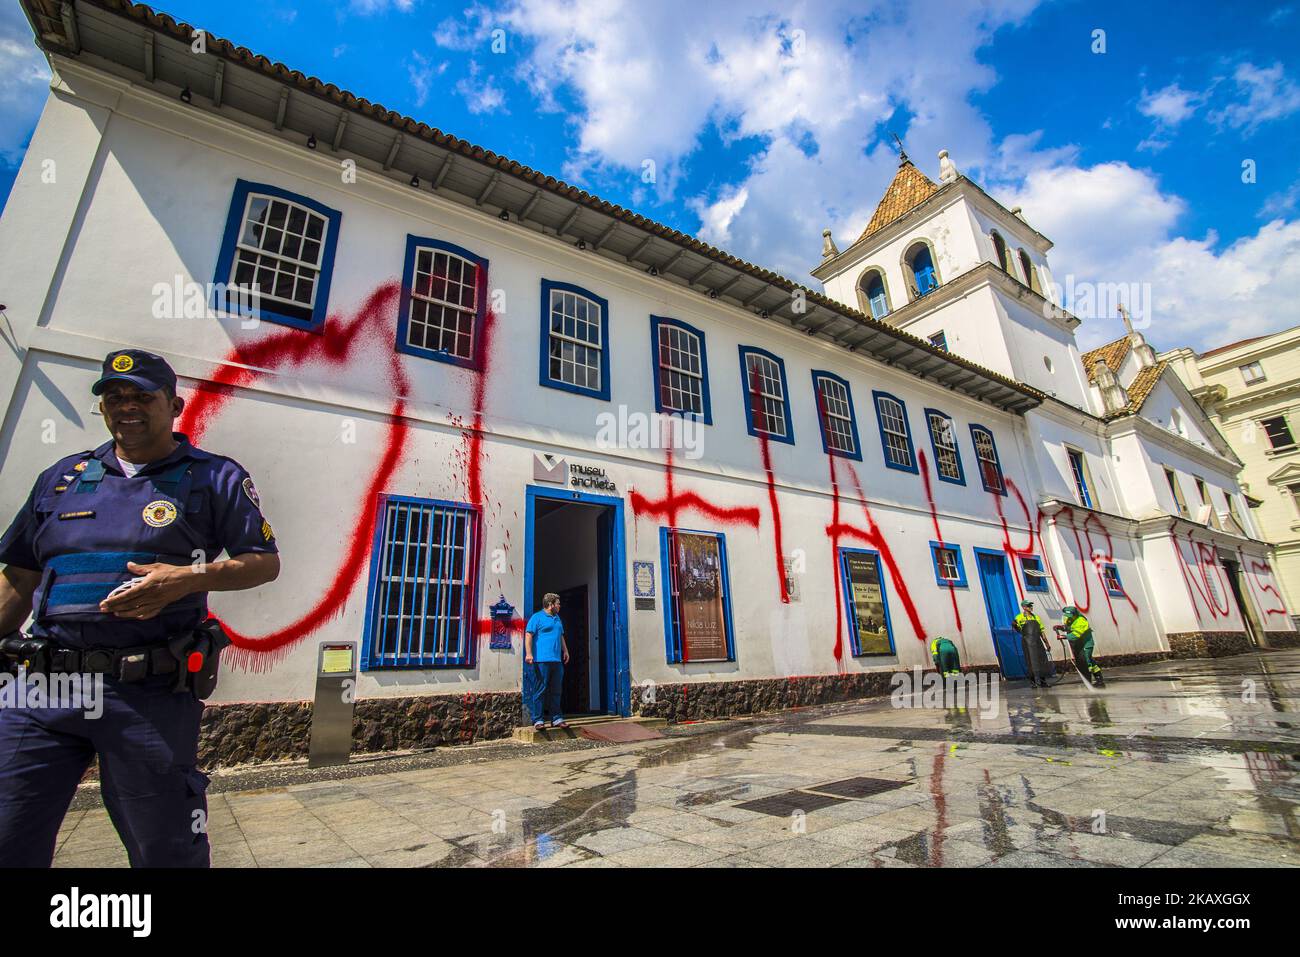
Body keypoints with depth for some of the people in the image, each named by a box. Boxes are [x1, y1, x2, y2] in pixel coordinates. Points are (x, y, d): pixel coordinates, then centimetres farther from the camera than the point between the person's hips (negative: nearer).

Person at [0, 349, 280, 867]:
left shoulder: (214, 477, 2)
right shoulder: (62, 477, 16)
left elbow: (265, 563, -2)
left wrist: (190, 579, -17)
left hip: (152, 694, -4)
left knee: (165, 851, 7)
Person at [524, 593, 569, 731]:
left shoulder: (557, 618, 21)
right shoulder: (537, 617, -3)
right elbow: (528, 635, -10)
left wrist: (565, 651, 25)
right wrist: (528, 653, -18)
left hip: (557, 660, 7)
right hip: (542, 660, -7)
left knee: (556, 691, 9)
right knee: (540, 691, -3)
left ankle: (556, 719, 16)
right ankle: (538, 720, 2)